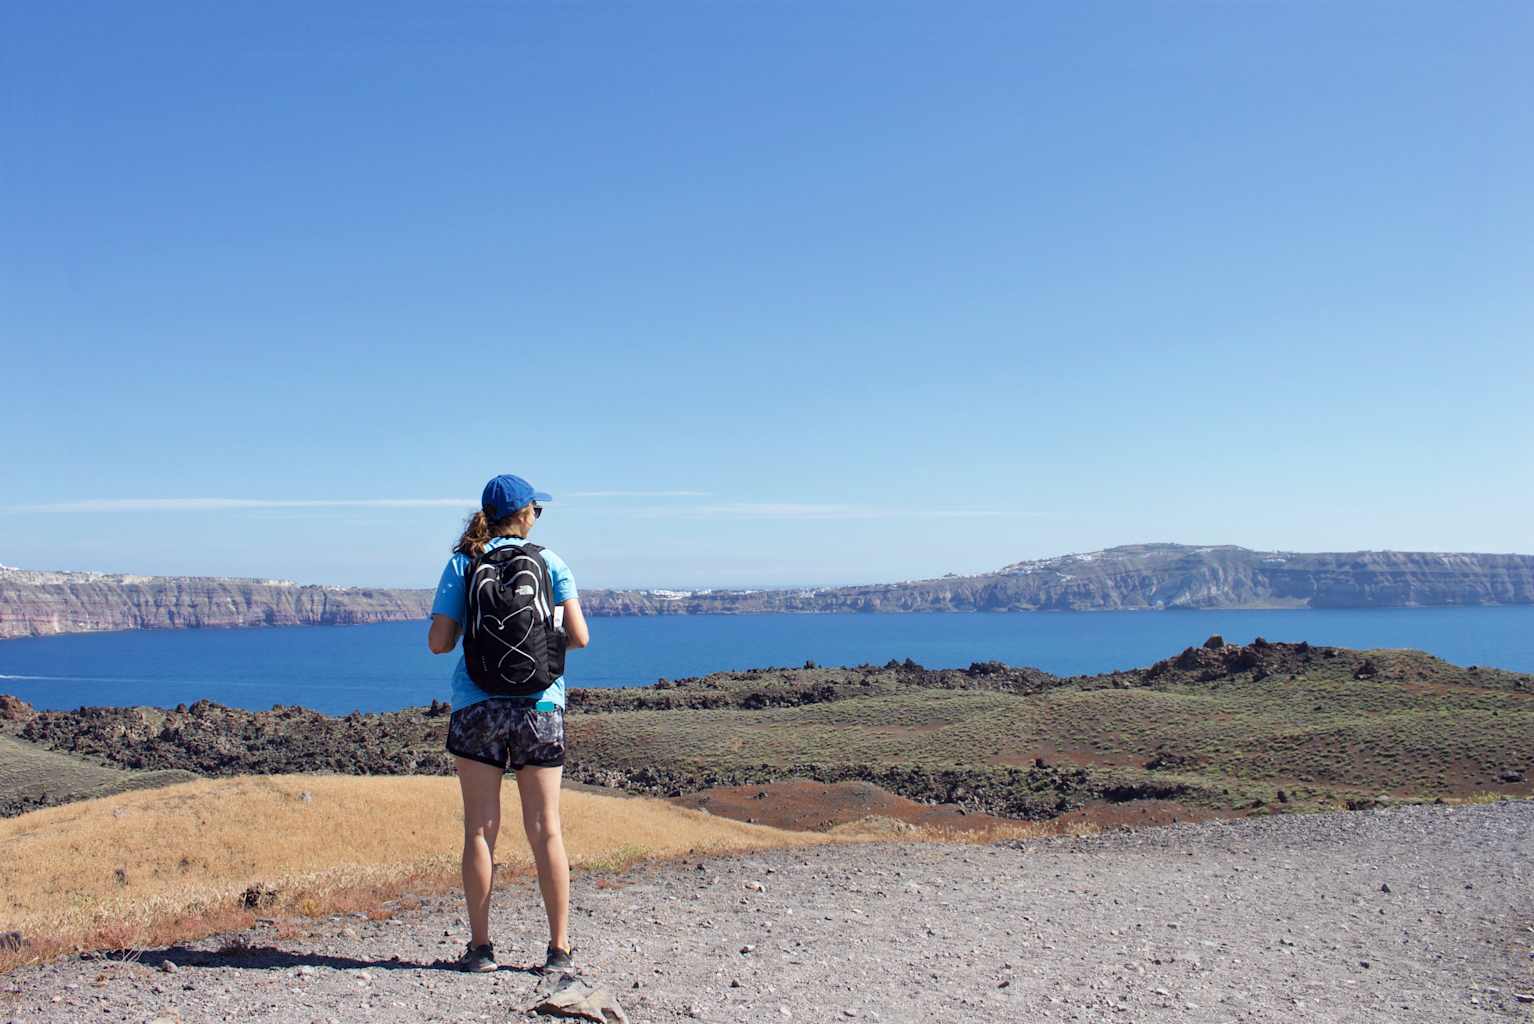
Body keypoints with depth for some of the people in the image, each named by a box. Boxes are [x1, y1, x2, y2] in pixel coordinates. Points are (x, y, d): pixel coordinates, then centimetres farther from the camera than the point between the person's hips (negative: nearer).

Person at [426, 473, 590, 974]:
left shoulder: (463, 563, 2)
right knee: (545, 829, 5)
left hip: (477, 704, 0)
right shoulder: (549, 562, 1)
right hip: (539, 706, 0)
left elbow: (438, 642, -3)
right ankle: (559, 948, 9)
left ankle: (480, 946, 10)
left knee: (480, 828, 7)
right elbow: (579, 637, -3)